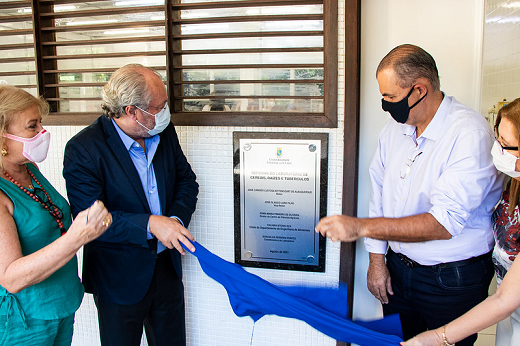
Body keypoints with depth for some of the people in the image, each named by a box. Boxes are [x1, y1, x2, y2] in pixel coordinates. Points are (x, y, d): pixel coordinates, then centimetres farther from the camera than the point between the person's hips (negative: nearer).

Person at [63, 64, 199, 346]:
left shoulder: (164, 132, -3)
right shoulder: (83, 149, -20)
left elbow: (186, 180, 6)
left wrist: (176, 219, -13)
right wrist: (150, 224, -31)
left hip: (167, 265, 5)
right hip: (119, 278, -5)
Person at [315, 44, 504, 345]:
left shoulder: (470, 133, -22)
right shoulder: (393, 130, 1)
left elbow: (445, 222, -29)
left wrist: (362, 227, -30)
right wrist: (377, 260, 5)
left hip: (453, 279, -5)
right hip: (398, 268, 6)